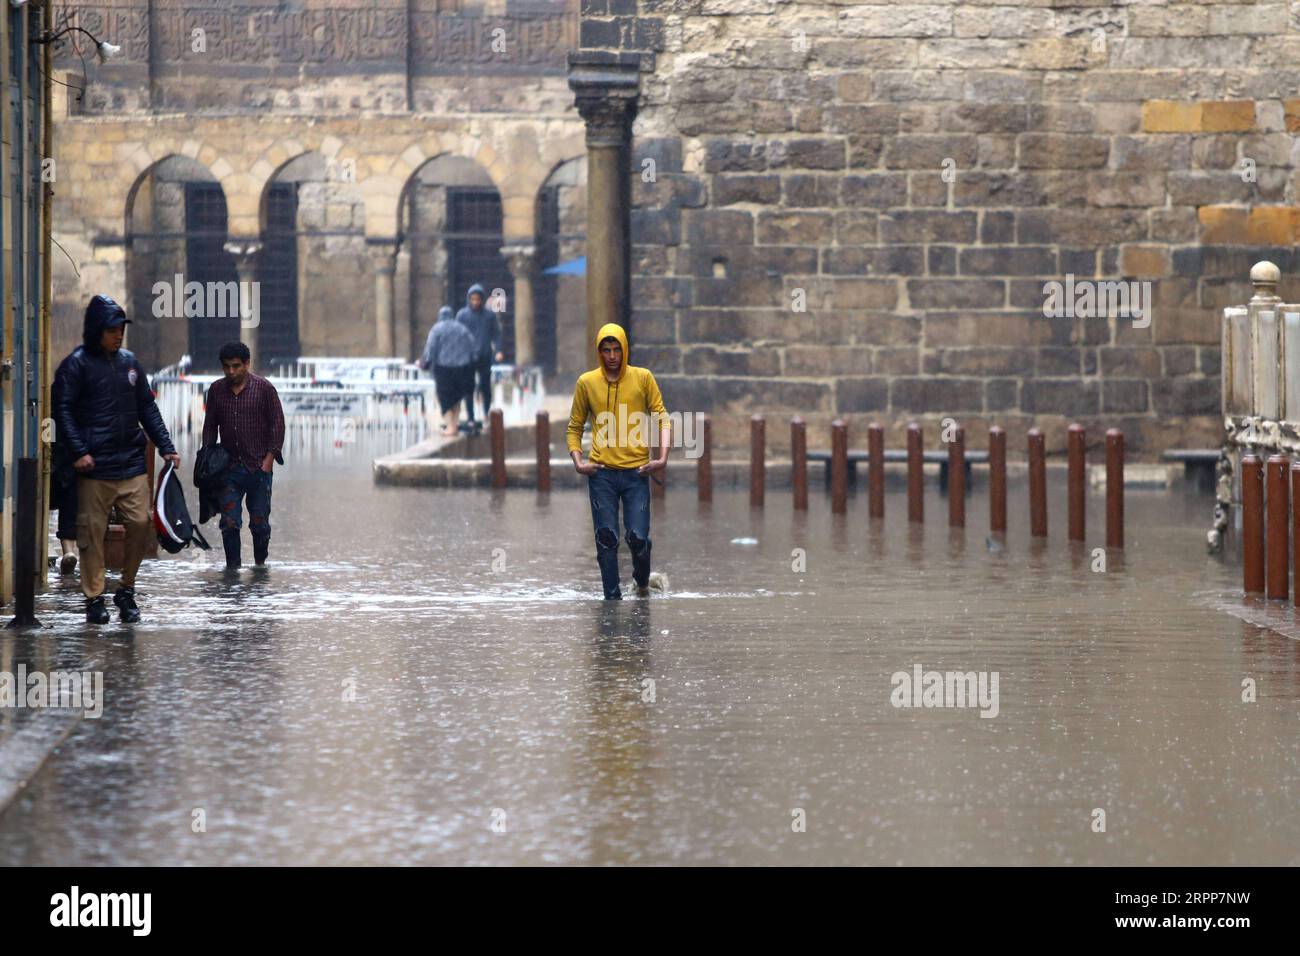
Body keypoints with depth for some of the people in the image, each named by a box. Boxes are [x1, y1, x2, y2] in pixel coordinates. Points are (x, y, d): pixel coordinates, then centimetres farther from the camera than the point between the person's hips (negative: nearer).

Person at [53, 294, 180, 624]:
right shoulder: (77, 364, -3)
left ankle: (126, 591, 13)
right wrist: (78, 451, -17)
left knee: (140, 525, -2)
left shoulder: (128, 362, 14)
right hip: (94, 467, -5)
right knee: (92, 532, -1)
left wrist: (165, 447, 12)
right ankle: (94, 598, 8)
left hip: (132, 464, 5)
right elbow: (63, 409, -8)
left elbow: (147, 408, 19)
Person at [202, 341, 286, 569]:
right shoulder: (216, 390, 7)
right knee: (229, 522, -6)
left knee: (259, 522, 2)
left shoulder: (264, 388, -2)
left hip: (258, 467, -2)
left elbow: (277, 424, 0)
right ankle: (232, 567, 1)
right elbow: (210, 426, 14)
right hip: (229, 467, 2)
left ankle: (260, 563, 20)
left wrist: (269, 458, -7)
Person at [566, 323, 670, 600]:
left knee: (638, 536, -5)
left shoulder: (643, 378, 3)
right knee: (606, 538, -2)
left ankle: (642, 578, 25)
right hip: (601, 473, 1)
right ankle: (612, 598, 7)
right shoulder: (586, 382, 6)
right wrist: (578, 462, -2)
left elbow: (662, 418, 4)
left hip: (637, 472, -1)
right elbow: (575, 427, 12)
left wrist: (663, 458, -8)